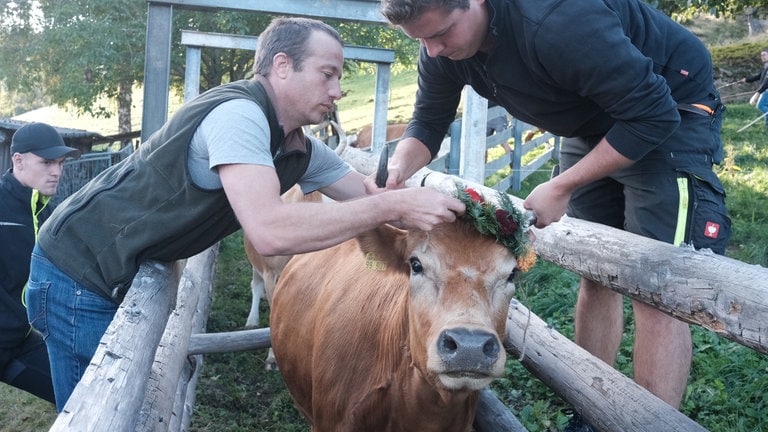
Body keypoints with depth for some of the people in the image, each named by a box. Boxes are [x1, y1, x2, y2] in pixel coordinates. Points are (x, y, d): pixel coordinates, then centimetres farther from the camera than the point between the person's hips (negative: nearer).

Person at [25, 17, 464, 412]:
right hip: (79, 273, -9)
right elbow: (270, 231, -37)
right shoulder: (238, 113, -25)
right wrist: (396, 206, -33)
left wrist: (456, 207, -7)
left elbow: (370, 196, 8)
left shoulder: (301, 149, 3)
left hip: (121, 275, 9)